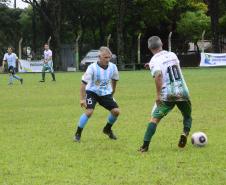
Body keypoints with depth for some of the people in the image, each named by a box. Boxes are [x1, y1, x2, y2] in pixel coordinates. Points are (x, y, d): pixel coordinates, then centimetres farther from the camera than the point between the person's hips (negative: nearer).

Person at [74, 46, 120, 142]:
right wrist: (82, 99, -22)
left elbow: (114, 80, 11)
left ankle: (107, 129, 20)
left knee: (116, 111, -8)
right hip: (92, 92, -4)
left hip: (106, 93, 4)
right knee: (89, 111, -25)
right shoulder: (92, 68, -23)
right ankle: (78, 134, -10)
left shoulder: (113, 67, -9)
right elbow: (83, 83, -20)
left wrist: (112, 94, 19)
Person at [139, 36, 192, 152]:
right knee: (187, 116, 22)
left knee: (155, 118, 4)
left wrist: (158, 94, -22)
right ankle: (185, 133, -7)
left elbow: (158, 75, -25)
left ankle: (145, 145, -3)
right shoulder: (172, 55, 11)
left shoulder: (154, 61, -6)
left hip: (167, 95, -3)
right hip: (182, 92, 4)